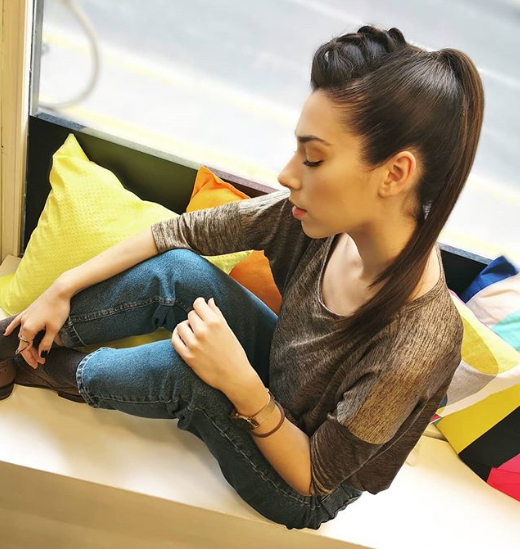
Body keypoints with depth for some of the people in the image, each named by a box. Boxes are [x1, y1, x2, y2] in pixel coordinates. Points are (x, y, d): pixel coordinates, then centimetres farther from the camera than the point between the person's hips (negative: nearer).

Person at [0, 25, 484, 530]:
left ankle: (64, 374, 5)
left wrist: (242, 384, -37)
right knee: (177, 270, -20)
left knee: (185, 373, -30)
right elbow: (181, 232, -14)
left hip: (305, 495, -4)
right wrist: (62, 289, -8)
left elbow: (313, 478, -24)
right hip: (277, 377, 4)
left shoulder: (414, 348, -39)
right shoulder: (321, 215, -24)